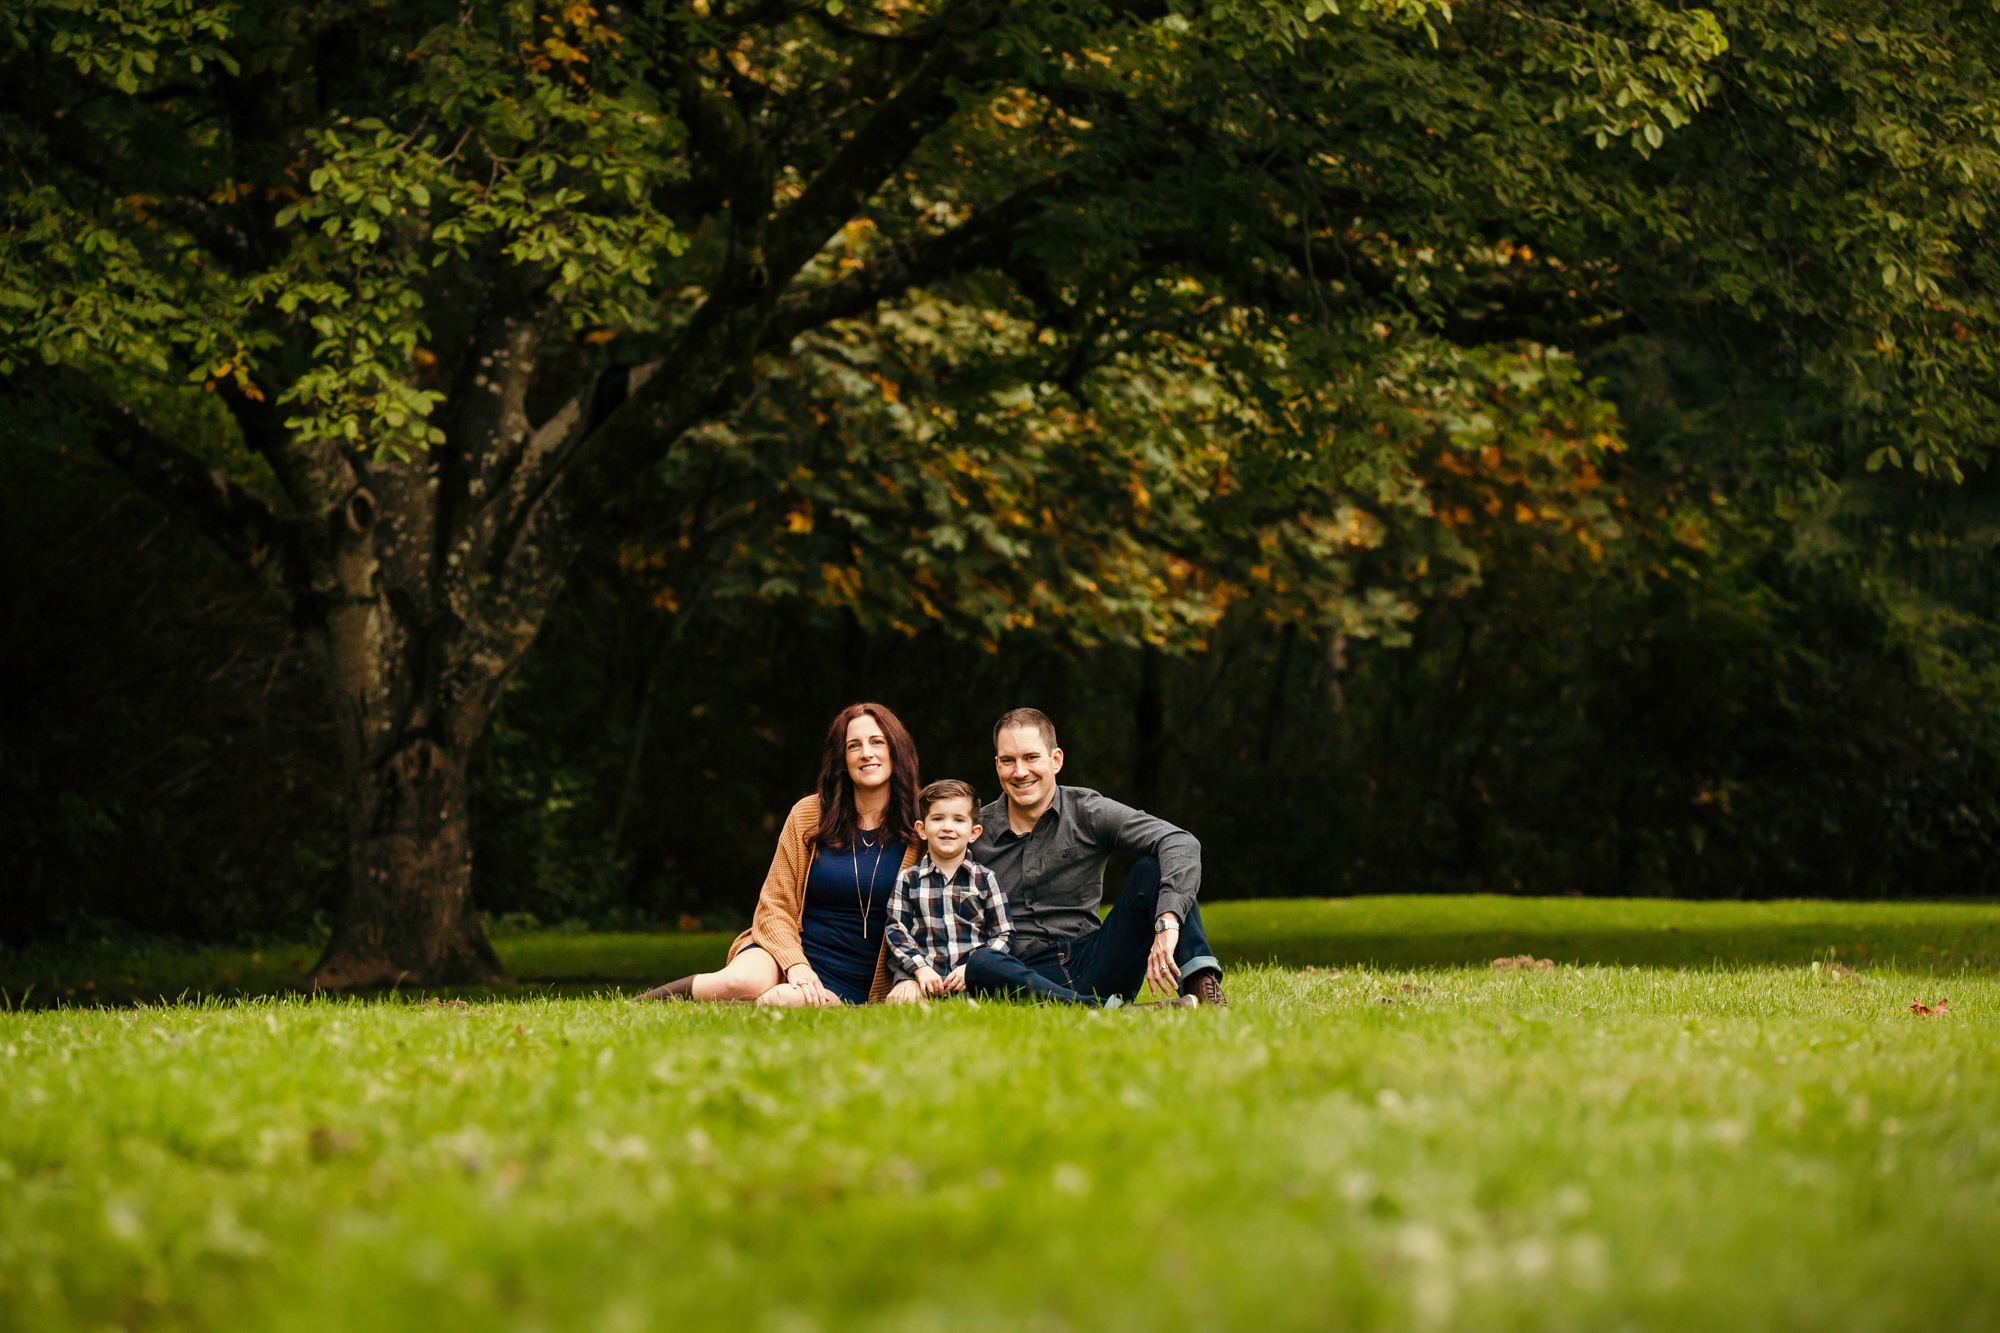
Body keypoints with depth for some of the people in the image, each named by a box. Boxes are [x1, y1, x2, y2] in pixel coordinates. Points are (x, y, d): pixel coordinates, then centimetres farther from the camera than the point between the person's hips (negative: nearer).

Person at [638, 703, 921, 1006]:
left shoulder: (917, 831, 2)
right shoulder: (808, 815, 3)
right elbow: (775, 905, 3)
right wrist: (794, 963, -15)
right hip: (787, 950, 0)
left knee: (783, 1000, -36)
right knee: (740, 981, -36)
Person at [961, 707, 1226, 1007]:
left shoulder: (1089, 812, 2)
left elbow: (1181, 844, -13)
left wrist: (1168, 921, -31)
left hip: (1093, 966, 1)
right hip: (1024, 976, -1)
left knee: (1153, 869, -14)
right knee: (978, 964, -35)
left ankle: (1201, 985, -32)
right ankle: (1115, 1011, -47)